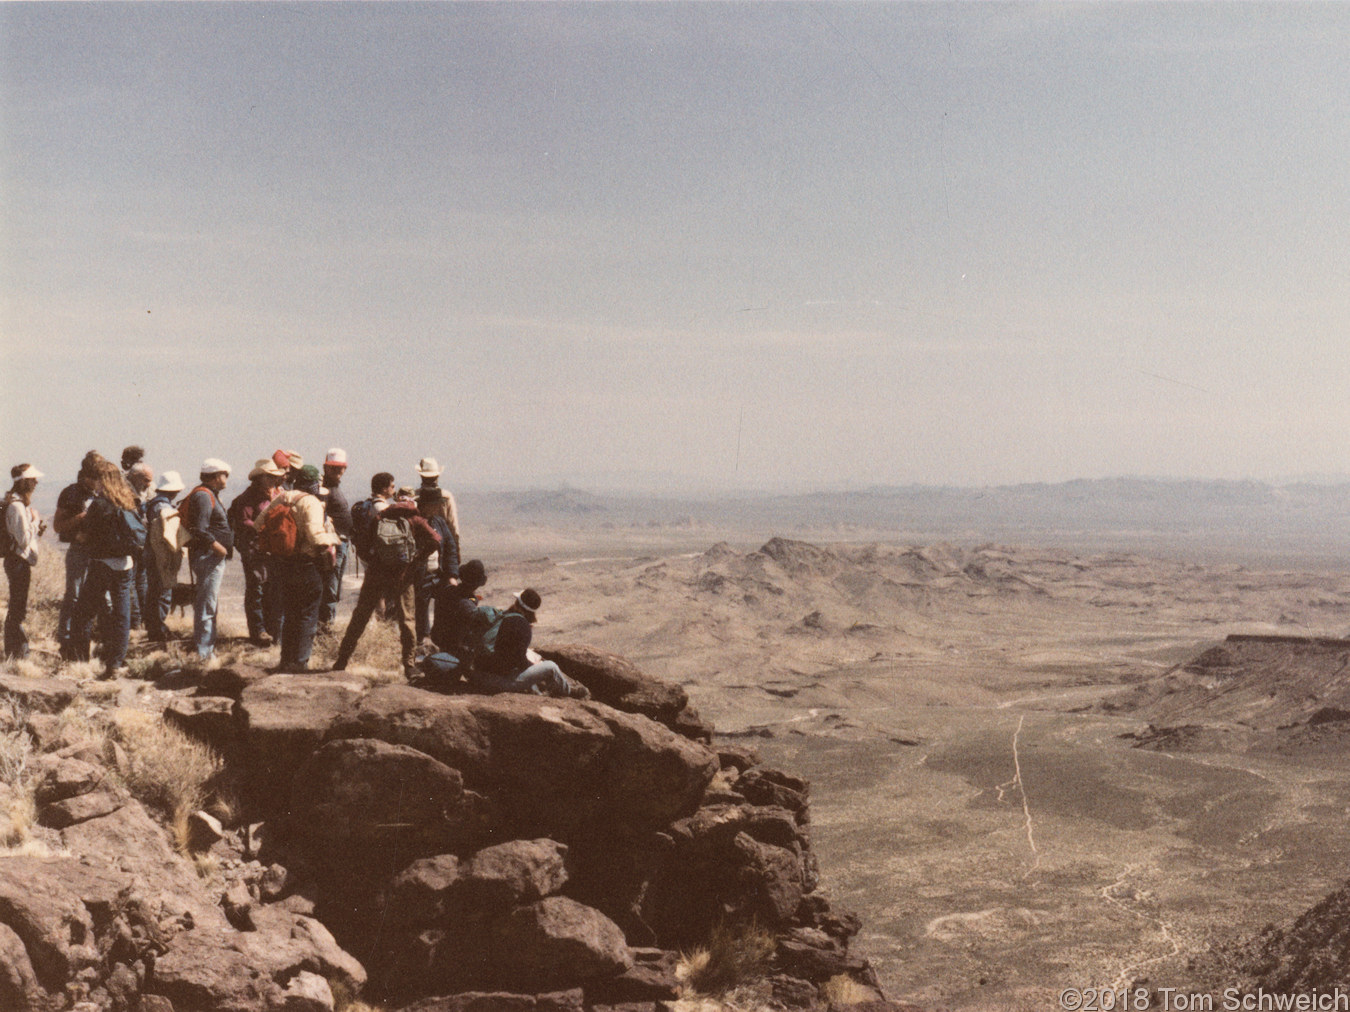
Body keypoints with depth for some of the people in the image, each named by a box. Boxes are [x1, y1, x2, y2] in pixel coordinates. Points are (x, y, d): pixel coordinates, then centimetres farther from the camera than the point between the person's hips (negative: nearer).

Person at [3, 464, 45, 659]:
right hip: (19, 561, -10)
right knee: (18, 608, -3)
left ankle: (17, 650, 26)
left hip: (19, 560, 10)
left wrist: (37, 529, 4)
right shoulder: (17, 506, -19)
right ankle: (17, 653, 3)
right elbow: (24, 539, -23)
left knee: (17, 607, 17)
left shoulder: (19, 503, 11)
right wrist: (35, 521, -12)